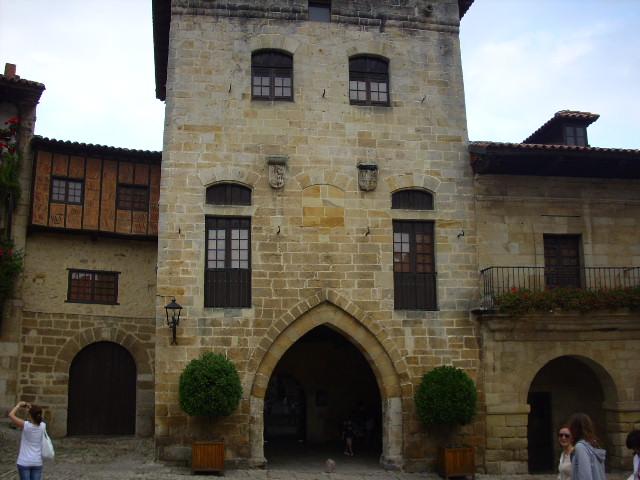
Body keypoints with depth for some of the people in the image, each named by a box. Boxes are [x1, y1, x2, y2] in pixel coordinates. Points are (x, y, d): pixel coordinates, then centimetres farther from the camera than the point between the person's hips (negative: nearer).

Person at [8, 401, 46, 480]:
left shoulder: (26, 425, -18)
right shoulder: (43, 426, -7)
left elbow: (11, 415, -12)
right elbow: (38, 419, 17)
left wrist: (19, 405, 0)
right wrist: (31, 409, 8)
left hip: (24, 462, -3)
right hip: (37, 462, 3)